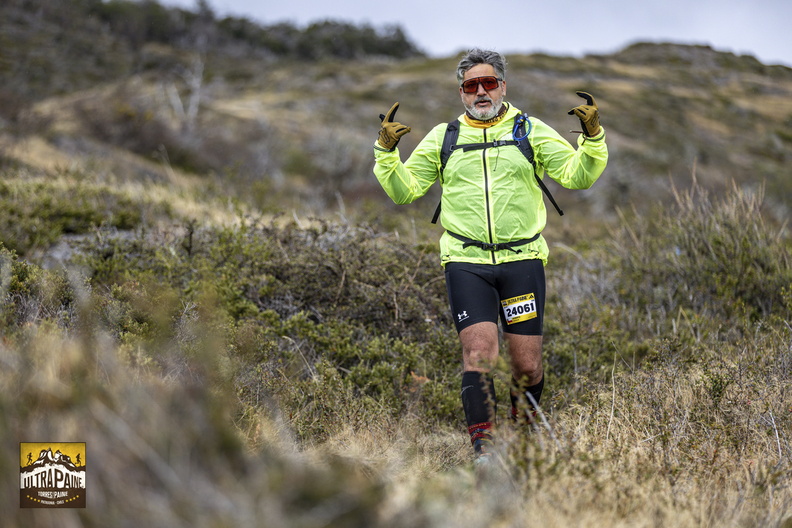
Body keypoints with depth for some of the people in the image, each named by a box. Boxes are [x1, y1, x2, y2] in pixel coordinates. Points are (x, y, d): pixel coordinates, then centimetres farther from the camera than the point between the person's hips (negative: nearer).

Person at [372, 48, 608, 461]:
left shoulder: (531, 132, 10)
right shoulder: (442, 138, 11)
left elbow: (576, 176, 6)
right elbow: (404, 190, 13)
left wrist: (592, 138, -9)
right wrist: (387, 152, -1)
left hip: (522, 260, 0)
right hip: (466, 262, 0)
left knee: (527, 365, 2)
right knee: (479, 353, -14)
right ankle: (481, 446, -7)